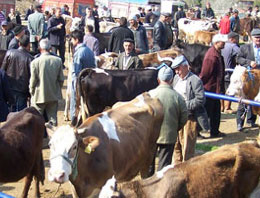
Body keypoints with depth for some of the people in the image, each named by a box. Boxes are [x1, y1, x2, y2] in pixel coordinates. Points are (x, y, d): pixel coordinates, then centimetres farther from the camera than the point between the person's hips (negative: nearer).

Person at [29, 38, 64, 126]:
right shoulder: (58, 60, -6)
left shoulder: (35, 62, -15)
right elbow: (61, 79, 1)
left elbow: (33, 80, -9)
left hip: (39, 96, -3)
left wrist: (31, 91, 8)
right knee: (52, 118, 11)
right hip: (54, 95, 3)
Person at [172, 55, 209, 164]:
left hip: (189, 118, -7)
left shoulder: (195, 80, -13)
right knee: (176, 145, 15)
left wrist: (185, 105, -20)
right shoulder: (176, 78, 10)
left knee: (187, 147, 0)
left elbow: (200, 100, -18)